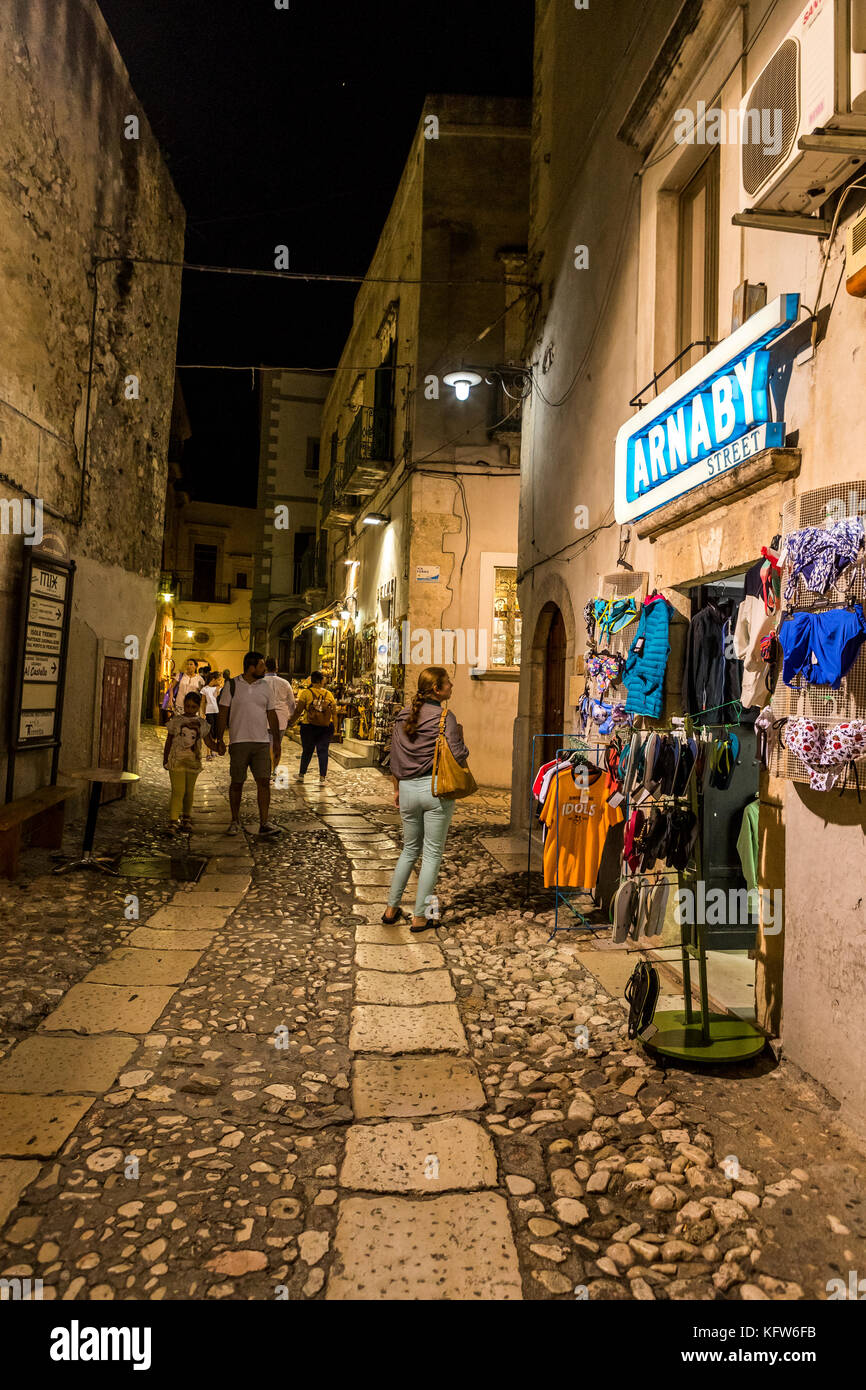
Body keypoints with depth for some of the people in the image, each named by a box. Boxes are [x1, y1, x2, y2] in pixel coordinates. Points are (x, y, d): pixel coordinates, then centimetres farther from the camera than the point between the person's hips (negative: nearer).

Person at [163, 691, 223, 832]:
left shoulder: (202, 724, 6)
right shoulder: (176, 721, 2)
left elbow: (209, 742, 8)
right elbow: (168, 742, 9)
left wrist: (219, 748, -12)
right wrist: (165, 759, 10)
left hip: (193, 762, 2)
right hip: (176, 761, -2)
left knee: (189, 791, 9)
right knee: (178, 791, -11)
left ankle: (186, 818, 24)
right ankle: (173, 821, -12)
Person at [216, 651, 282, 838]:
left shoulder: (265, 687, 10)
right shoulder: (232, 686, 1)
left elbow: (271, 715, 14)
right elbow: (223, 713, 2)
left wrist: (277, 741, 12)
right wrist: (220, 739, -4)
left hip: (262, 742, 2)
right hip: (239, 742, -2)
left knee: (264, 782, -7)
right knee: (237, 783, 5)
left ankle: (264, 824, -6)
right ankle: (235, 821, 20)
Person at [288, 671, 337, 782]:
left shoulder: (306, 693, -6)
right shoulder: (329, 694, 3)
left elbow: (298, 710, -5)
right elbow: (334, 712, 6)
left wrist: (291, 722, 7)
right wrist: (332, 726, 16)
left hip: (309, 726, -1)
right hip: (326, 727, 2)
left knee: (307, 751, 10)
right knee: (323, 751, 6)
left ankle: (301, 775, 18)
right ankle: (322, 776, 5)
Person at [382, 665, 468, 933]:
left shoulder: (403, 716, 6)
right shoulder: (444, 717, -12)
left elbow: (394, 757, 11)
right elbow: (458, 755, -17)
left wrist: (397, 789, 21)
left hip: (408, 789, 5)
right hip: (436, 789, -5)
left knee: (410, 849, 20)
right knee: (432, 853, 6)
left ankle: (391, 909, 24)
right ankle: (420, 917, 11)